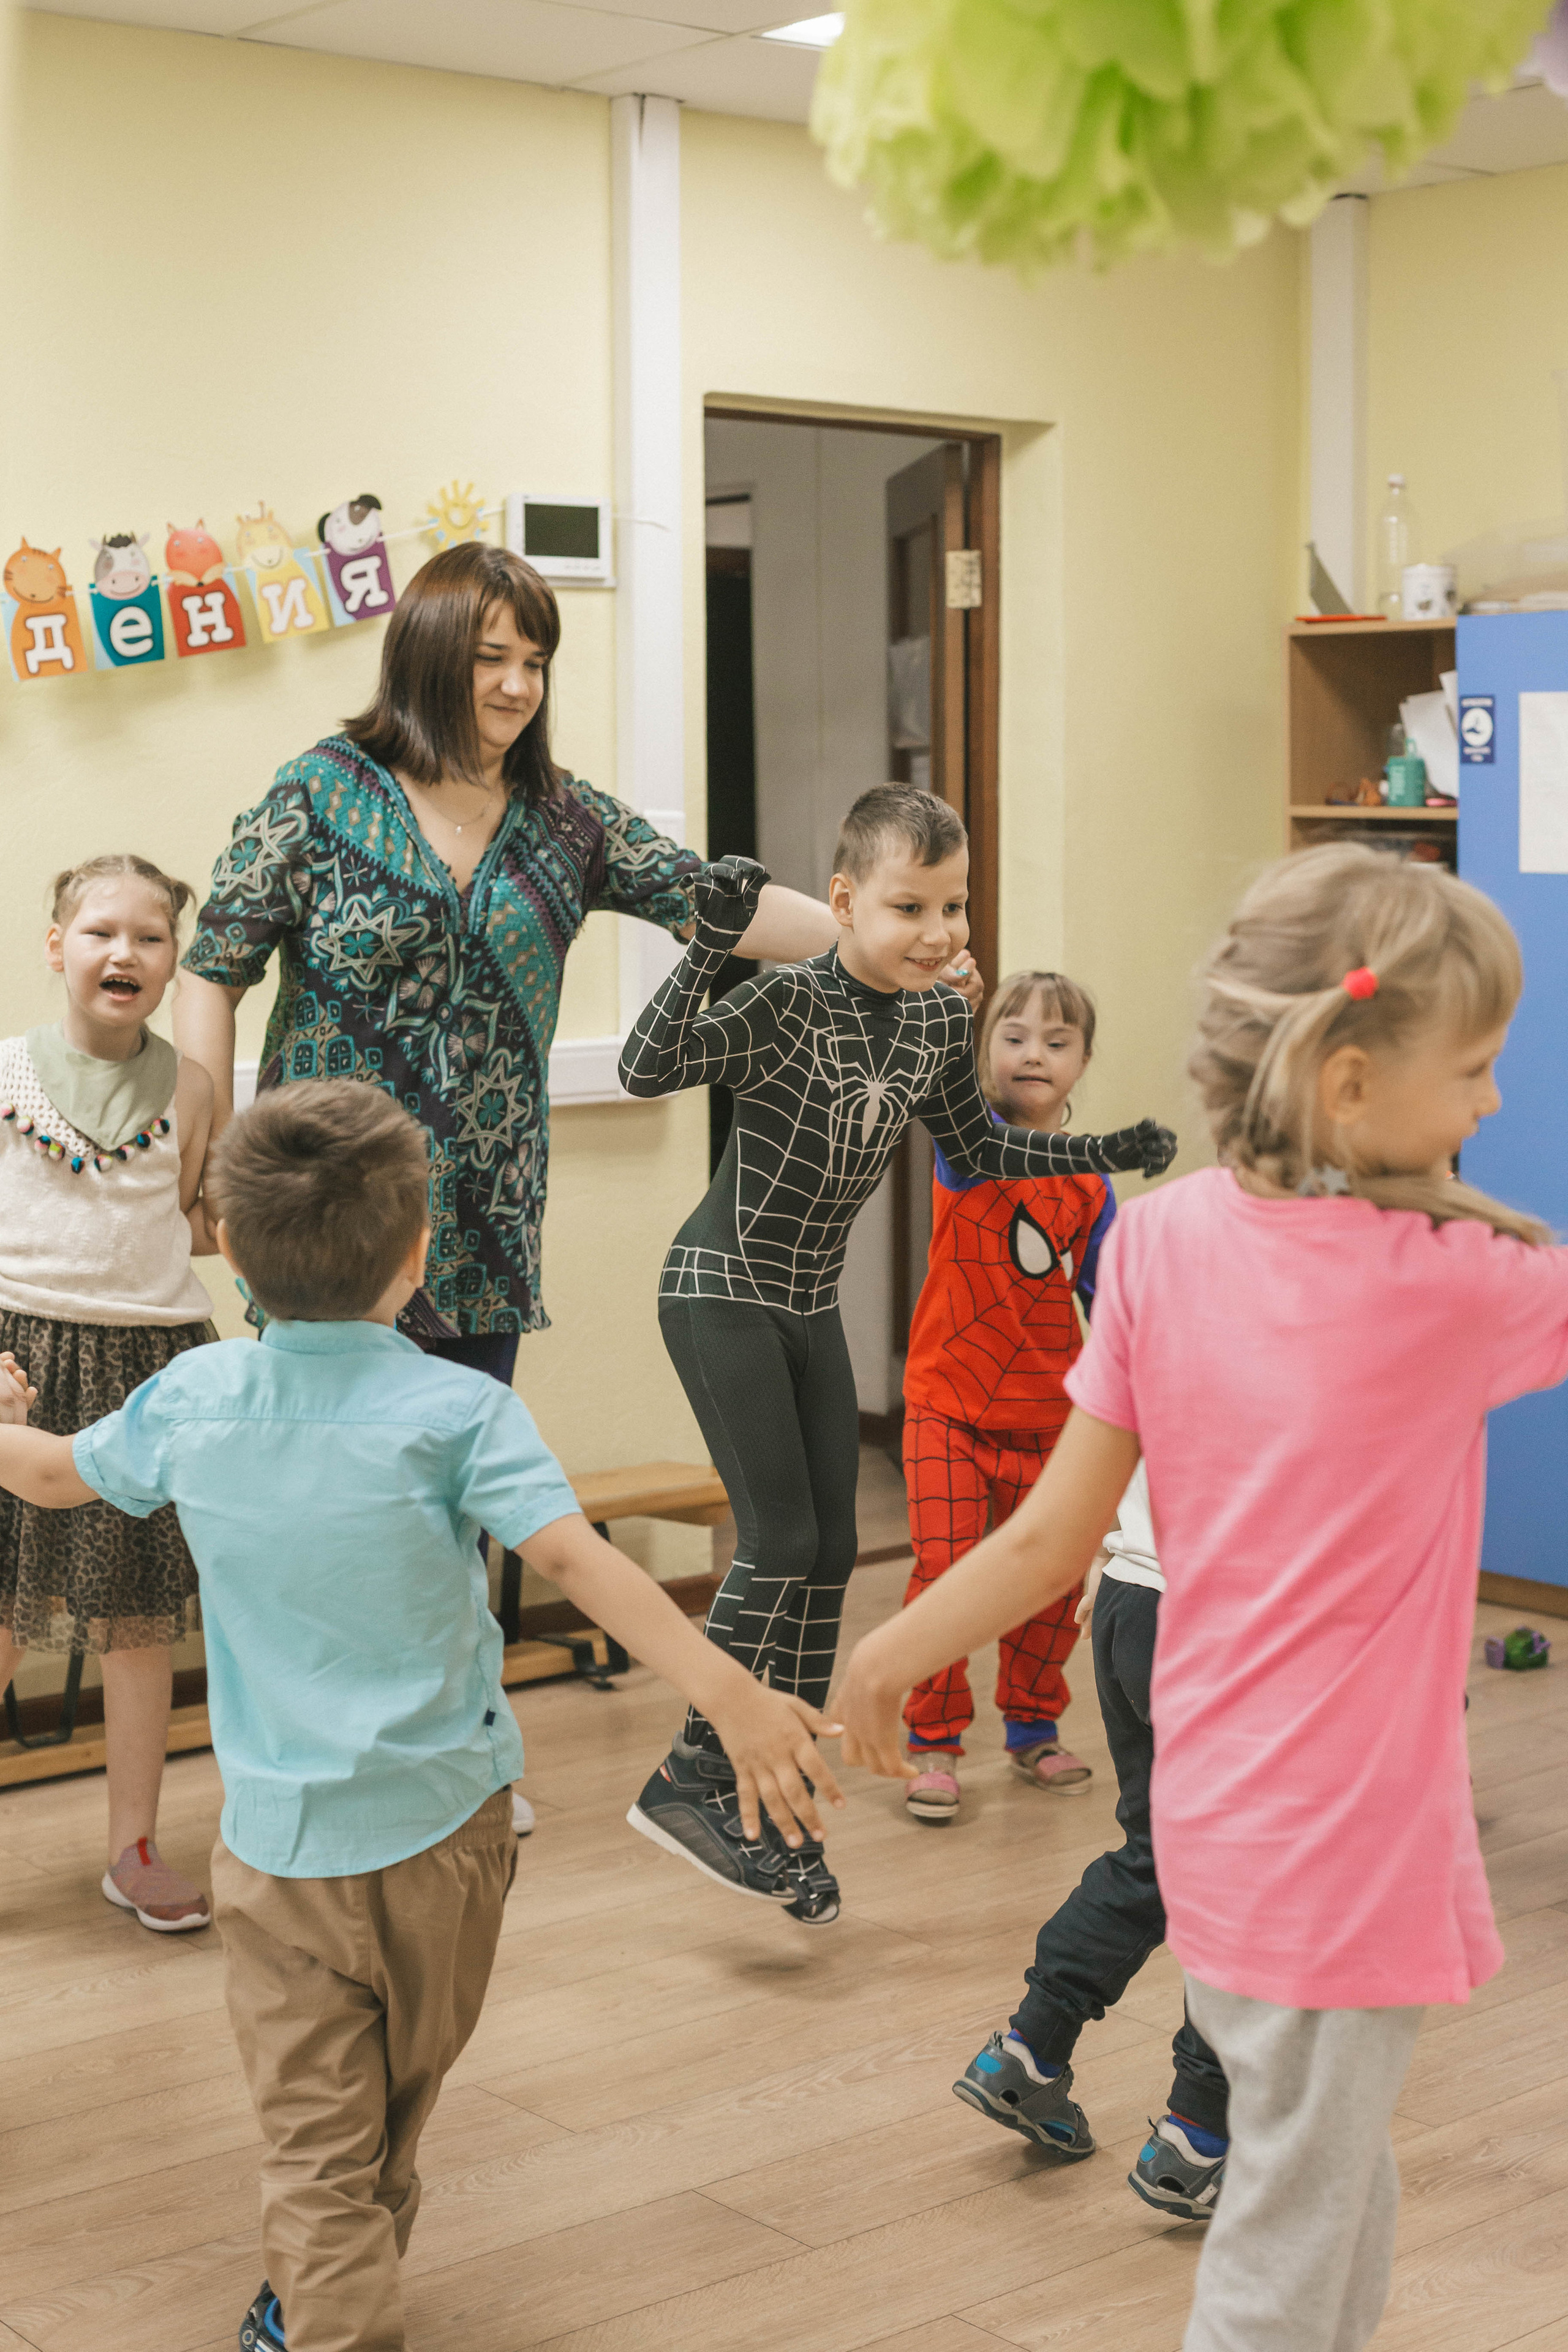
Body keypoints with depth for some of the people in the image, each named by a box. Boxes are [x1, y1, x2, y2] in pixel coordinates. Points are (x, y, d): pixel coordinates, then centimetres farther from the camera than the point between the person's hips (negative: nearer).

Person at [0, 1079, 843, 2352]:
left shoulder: (192, 1399, -4)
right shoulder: (459, 1412, -16)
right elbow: (583, 1560, -28)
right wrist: (733, 1699, -33)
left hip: (278, 1834, 1)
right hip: (441, 1823, -1)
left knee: (314, 2146, 5)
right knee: (399, 2104, 24)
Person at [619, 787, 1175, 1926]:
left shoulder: (942, 1018, -1)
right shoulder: (790, 1001, -21)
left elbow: (978, 1148, 14)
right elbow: (647, 1069, -34)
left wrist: (1108, 1151, 7)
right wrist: (711, 946, -44)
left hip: (811, 1302, 7)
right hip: (722, 1290, -7)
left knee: (831, 1553, 7)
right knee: (781, 1544, -10)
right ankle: (690, 1782, 4)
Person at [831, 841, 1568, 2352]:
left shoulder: (1163, 1235, -5)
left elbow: (1049, 1542, -3)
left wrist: (889, 1653, 9)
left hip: (1214, 1817, 6)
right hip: (1348, 1846, -6)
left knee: (1339, 2204, 25)